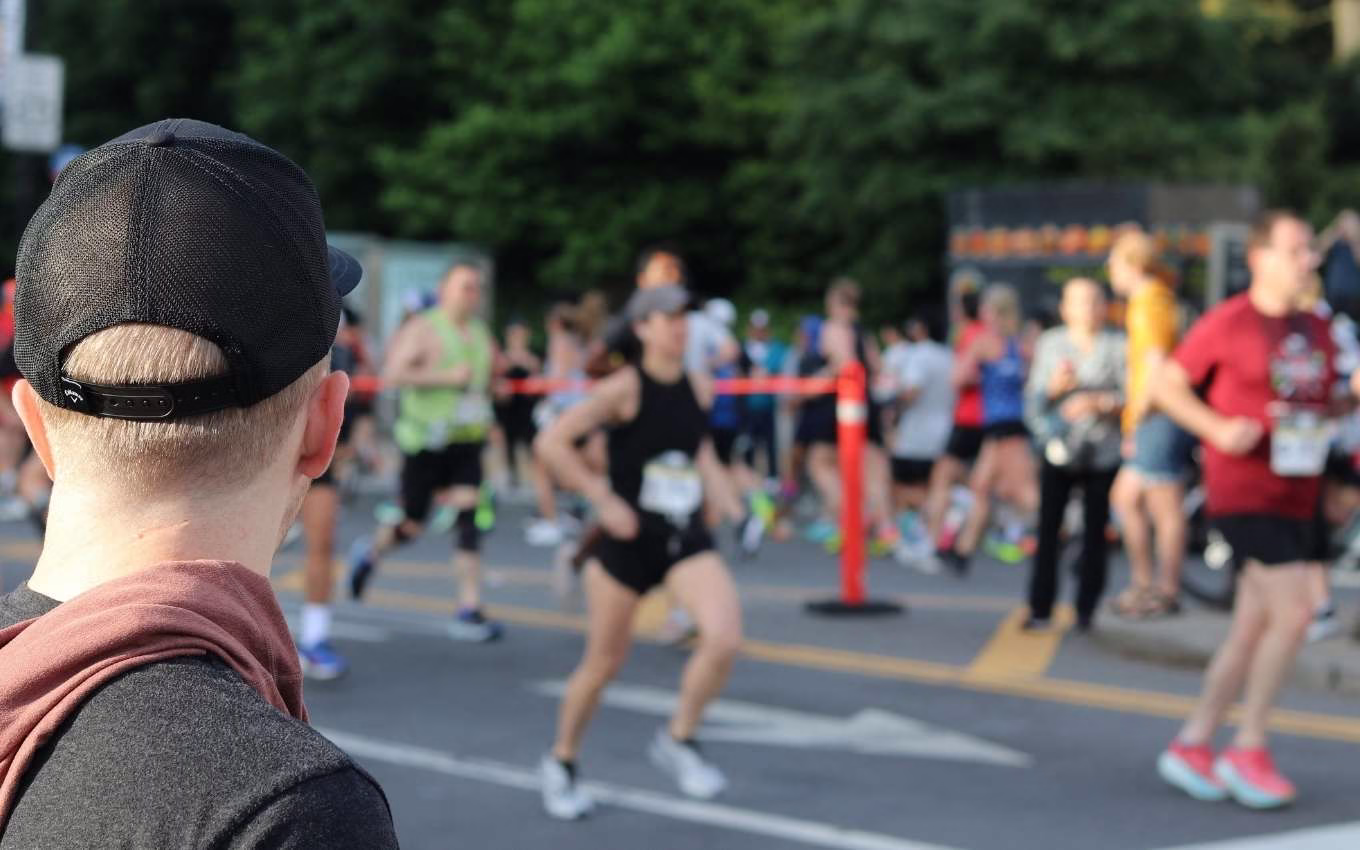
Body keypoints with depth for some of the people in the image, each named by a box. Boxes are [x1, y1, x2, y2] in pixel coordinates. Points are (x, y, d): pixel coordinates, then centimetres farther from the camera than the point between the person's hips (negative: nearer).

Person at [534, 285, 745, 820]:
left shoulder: (700, 388, 3)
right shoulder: (625, 389, -14)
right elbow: (551, 443, -16)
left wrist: (731, 508, 11)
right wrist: (603, 499, -17)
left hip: (687, 540, 4)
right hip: (628, 539, -4)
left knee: (725, 637, -18)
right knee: (603, 661, 7)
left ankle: (677, 741, 6)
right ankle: (561, 764, 31)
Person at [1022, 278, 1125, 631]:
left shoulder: (1118, 347, 3)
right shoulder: (1050, 344, 8)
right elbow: (1033, 400, 6)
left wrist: (1101, 403, -19)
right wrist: (1053, 387, -13)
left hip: (1102, 453, -1)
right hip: (1058, 451, 1)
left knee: (1095, 532, 1)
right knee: (1048, 529, -4)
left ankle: (1086, 611, 10)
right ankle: (1040, 608, 2)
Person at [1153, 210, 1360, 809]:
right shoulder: (1227, 322, -8)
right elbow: (1165, 385, -3)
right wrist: (1218, 428, -17)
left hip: (1296, 498, 7)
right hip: (1242, 494, -7)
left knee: (1253, 629, 9)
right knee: (1294, 611, -16)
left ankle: (1192, 745, 20)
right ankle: (1248, 749, -2)